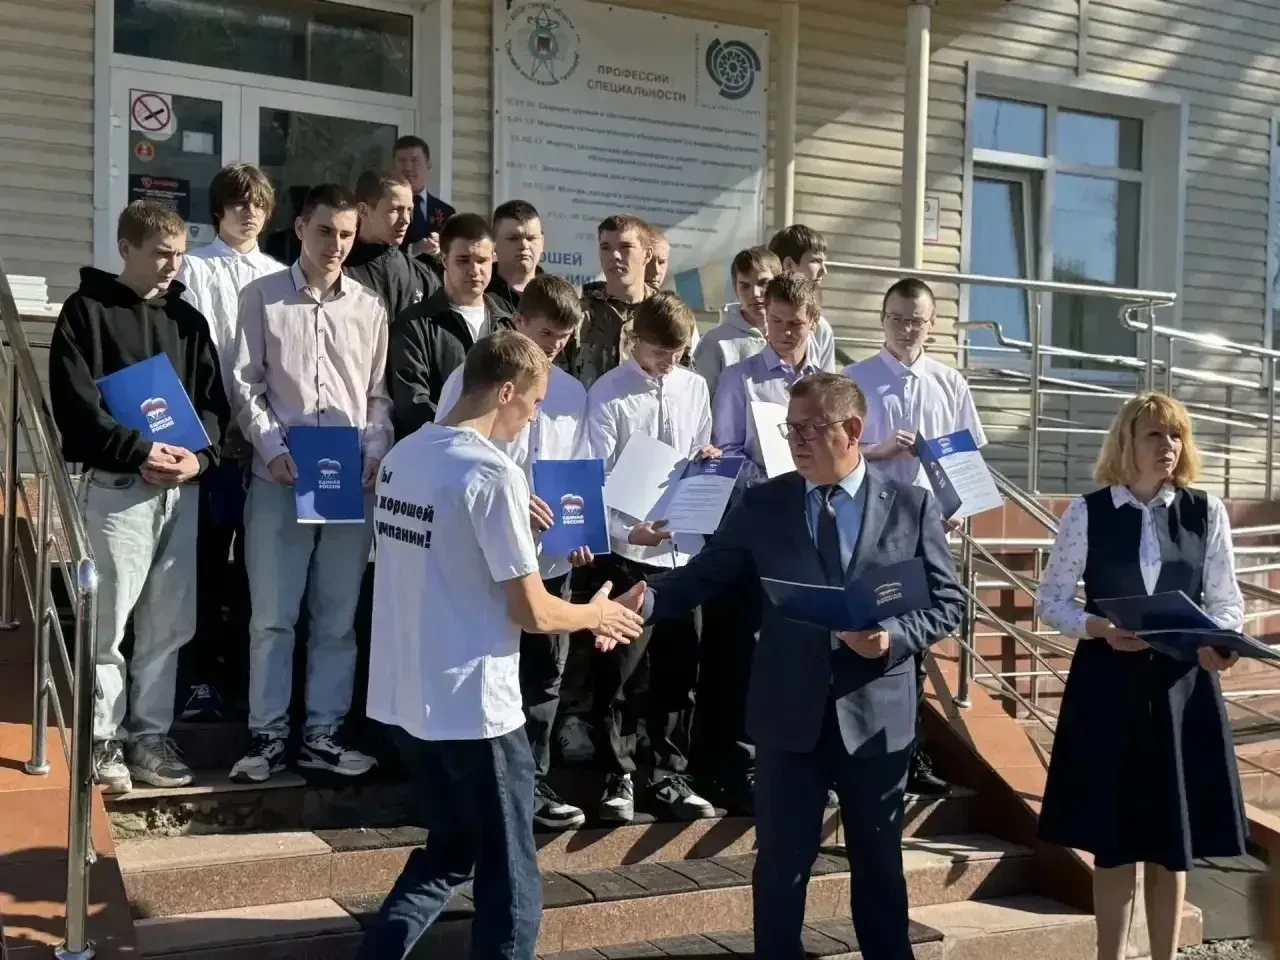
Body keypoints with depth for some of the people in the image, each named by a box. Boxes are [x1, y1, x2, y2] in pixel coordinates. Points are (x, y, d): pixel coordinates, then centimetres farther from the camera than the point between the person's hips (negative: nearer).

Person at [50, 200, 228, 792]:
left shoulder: (188, 320, 14)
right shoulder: (87, 311, 1)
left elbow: (213, 399, 11)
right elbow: (75, 402, -8)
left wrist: (200, 455, -7)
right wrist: (140, 452, -16)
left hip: (182, 489, 4)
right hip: (116, 486, -4)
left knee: (169, 623, 6)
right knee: (108, 620, -2)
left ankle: (149, 733, 17)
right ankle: (103, 739, 10)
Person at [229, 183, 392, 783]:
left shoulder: (369, 307, 10)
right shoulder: (262, 296, 6)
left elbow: (379, 394, 12)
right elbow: (246, 385, 3)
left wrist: (376, 454, -3)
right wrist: (272, 449, -10)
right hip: (280, 476, -2)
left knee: (338, 614, 7)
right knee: (272, 614, 2)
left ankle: (323, 733, 17)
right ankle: (268, 733, 13)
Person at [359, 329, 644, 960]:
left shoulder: (402, 456, 6)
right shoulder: (493, 474, -19)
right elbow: (530, 612, -16)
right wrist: (594, 613, 4)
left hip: (406, 698, 8)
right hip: (472, 707, -8)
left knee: (449, 854, 24)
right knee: (510, 883, 8)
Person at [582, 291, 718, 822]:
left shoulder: (694, 387, 8)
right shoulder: (608, 394, -6)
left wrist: (708, 460, -5)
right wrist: (627, 530, -22)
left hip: (684, 547, 5)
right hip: (629, 552, -4)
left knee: (679, 668, 12)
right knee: (618, 671, 3)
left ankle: (669, 773, 26)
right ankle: (618, 777, 17)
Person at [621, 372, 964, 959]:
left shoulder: (911, 505, 0)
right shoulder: (762, 505, 1)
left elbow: (947, 599, 1)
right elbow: (703, 577, -1)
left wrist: (895, 638, -16)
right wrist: (643, 602, -18)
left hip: (875, 714, 0)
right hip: (788, 715, 0)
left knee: (879, 866, 16)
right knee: (781, 865, 9)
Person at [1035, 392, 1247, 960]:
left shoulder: (1207, 512, 3)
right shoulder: (1087, 513, -2)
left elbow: (1226, 601, 5)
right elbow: (1051, 600, 1)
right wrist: (1099, 628, -17)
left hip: (1183, 686, 2)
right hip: (1108, 686, -1)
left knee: (1174, 844, 8)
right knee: (1114, 843, 4)